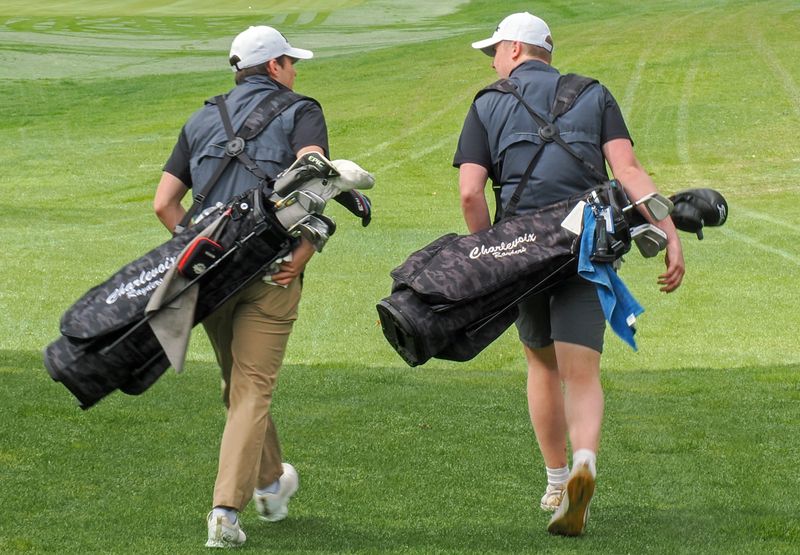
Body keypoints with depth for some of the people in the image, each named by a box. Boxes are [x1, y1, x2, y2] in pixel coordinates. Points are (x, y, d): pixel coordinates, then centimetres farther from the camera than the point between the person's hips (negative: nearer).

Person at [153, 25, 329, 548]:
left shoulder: (202, 121, 18)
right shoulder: (301, 112, 3)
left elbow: (164, 202, 9)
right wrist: (304, 253, -14)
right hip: (272, 270, -4)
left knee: (241, 382, 22)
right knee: (252, 389, -1)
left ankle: (271, 484, 39)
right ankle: (226, 509, -12)